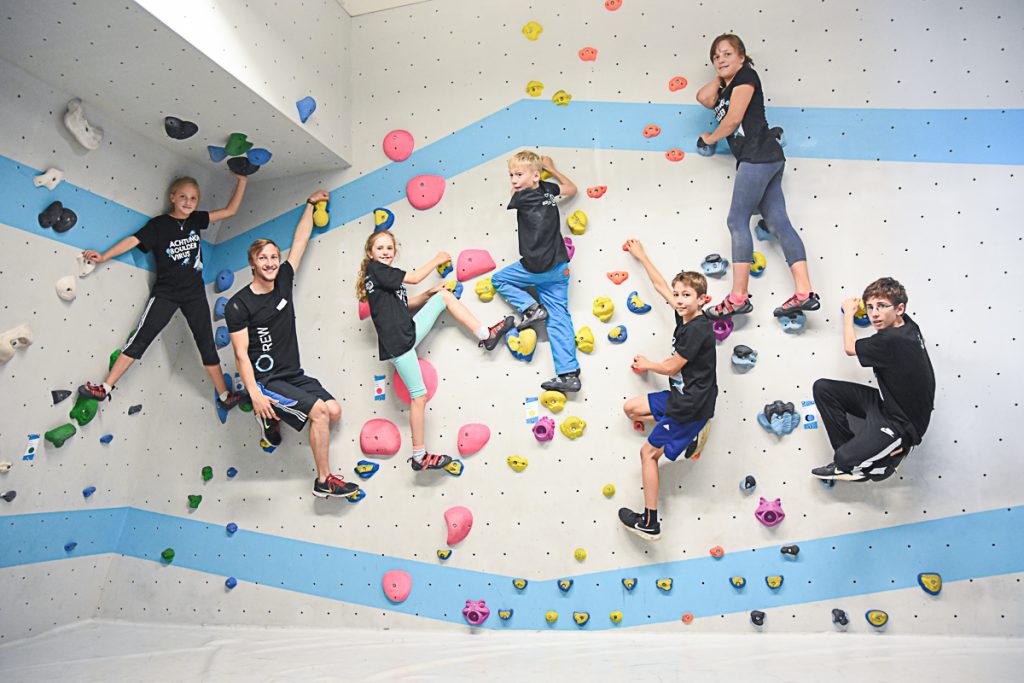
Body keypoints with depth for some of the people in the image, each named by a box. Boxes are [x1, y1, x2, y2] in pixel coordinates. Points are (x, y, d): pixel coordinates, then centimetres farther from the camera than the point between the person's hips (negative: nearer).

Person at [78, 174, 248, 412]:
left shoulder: (196, 220, 7)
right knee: (140, 339, -5)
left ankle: (224, 395, 9)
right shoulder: (159, 224, -2)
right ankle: (105, 388, 2)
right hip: (166, 292, -3)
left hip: (194, 293, 3)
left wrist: (241, 181, 3)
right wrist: (103, 257, -17)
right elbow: (134, 240, -9)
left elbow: (230, 210, 7)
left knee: (206, 343, 5)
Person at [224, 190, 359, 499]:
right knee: (319, 411, -21)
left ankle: (271, 420, 18)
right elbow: (241, 354, -14)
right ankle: (323, 481, -8)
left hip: (294, 375, 7)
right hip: (265, 380, -7)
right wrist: (255, 395, -22)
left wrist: (311, 203, 17)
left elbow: (300, 241, 12)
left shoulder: (283, 281, 4)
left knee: (334, 411, -5)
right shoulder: (239, 305, -11)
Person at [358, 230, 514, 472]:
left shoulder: (385, 274, 16)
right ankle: (419, 457, 8)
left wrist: (429, 294, 7)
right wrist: (436, 260, 3)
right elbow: (413, 278, -10)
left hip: (409, 331, 9)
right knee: (419, 395, -4)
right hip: (397, 342, -8)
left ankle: (485, 335, 5)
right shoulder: (374, 269, -9)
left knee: (445, 295, 7)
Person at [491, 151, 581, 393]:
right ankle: (569, 374, 2)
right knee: (559, 319, 5)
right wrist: (552, 169, 34)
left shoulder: (522, 197, -9)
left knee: (498, 279, 17)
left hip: (537, 268, -7)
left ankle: (532, 309, 2)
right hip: (559, 267, 7)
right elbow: (572, 189, 28)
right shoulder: (548, 190, 8)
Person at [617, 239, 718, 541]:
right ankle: (689, 433, 13)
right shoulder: (685, 316, 2)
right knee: (631, 408, 17)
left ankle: (650, 523, 8)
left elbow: (671, 367, -16)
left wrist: (646, 364, 4)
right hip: (680, 395, 9)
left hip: (691, 403, -9)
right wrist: (641, 255, 24)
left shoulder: (697, 328, -22)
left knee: (648, 452, -2)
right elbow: (660, 284, 15)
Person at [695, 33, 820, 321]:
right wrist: (721, 77, 18)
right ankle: (804, 293, -6)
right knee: (778, 222, -1)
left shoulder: (746, 76, 2)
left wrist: (710, 138, 8)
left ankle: (738, 297, -15)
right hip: (765, 159, 9)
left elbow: (734, 118, -7)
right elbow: (703, 97, 10)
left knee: (737, 220, -13)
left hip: (758, 156, -9)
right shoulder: (725, 89, 26)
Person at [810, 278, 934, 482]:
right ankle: (850, 451, 5)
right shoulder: (907, 324, -3)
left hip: (902, 424, -9)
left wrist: (848, 312, 5)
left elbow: (850, 348, -7)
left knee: (845, 459, -24)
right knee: (822, 388, 1)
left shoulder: (892, 340, -27)